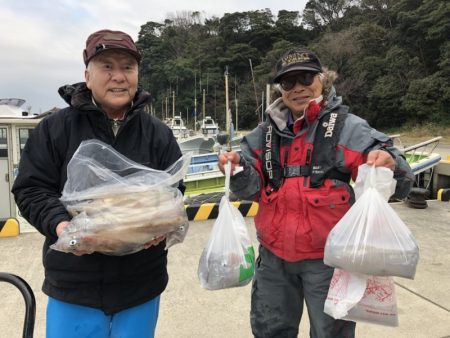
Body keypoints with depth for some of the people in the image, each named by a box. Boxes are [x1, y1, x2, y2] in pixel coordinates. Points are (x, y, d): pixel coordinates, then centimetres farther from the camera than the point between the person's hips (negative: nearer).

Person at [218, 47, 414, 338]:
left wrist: (389, 165, -32)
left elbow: (396, 179, -10)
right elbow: (252, 188, 6)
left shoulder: (347, 127, -7)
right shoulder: (268, 132, 4)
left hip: (327, 257, -3)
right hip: (275, 254, 4)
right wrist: (238, 169, -14)